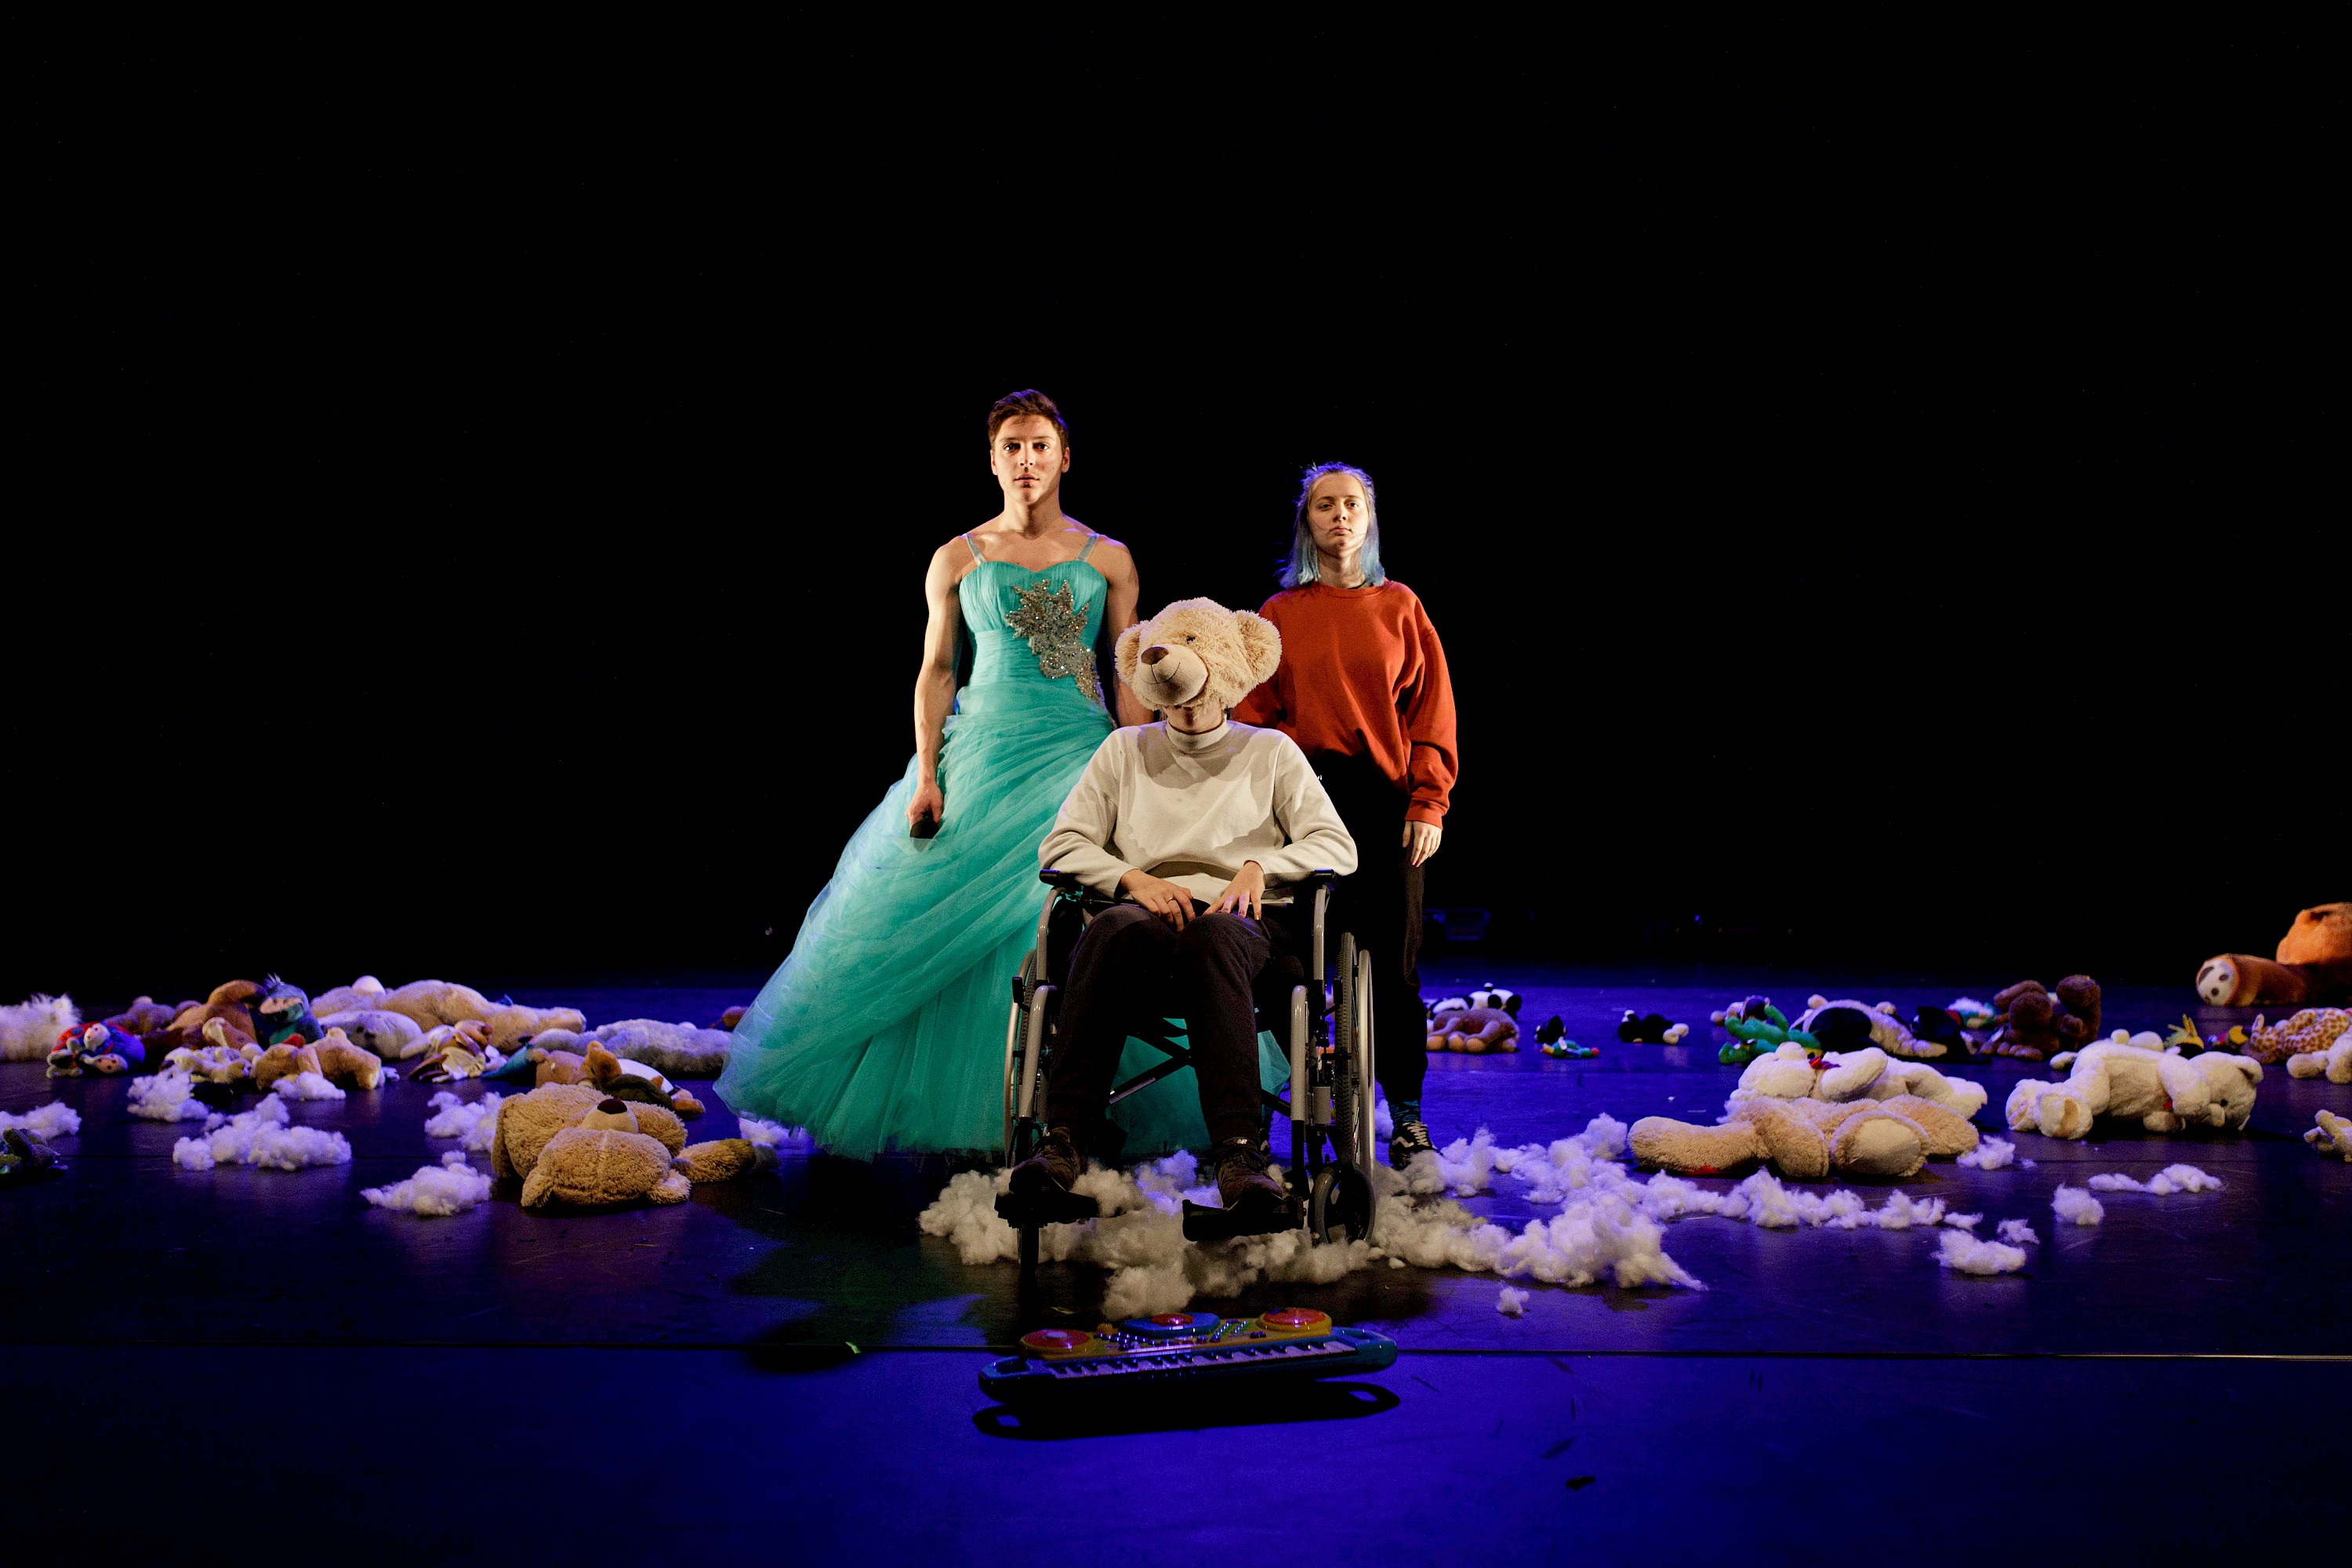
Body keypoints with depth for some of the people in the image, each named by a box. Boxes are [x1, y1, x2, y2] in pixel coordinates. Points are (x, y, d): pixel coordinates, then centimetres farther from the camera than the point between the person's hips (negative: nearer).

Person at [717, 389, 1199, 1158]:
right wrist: (926, 776, -3)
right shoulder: (957, 558, 7)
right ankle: (968, 1120, 14)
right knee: (938, 928, -1)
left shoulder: (1107, 559, 6)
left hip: (1082, 761, 0)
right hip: (980, 754, 1)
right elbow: (936, 671, 6)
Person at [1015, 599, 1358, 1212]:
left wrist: (1260, 868, -8)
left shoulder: (1270, 752, 22)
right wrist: (1134, 879, -5)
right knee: (1113, 929, -37)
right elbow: (1060, 846, 14)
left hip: (1240, 923, -1)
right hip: (1146, 917, 1)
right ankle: (1064, 1138, -45)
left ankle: (1239, 1152, -52)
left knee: (1213, 936, -40)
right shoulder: (1125, 751, 25)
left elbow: (1338, 847, 11)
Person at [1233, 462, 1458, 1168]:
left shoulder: (1400, 607, 10)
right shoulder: (1281, 614, 10)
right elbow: (1253, 714, 8)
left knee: (1392, 957, 0)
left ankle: (1406, 1110, 10)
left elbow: (1432, 711, 6)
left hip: (1386, 800, 0)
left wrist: (1428, 804, -3)